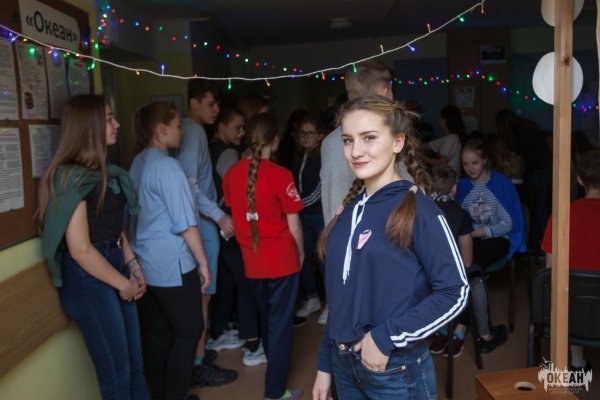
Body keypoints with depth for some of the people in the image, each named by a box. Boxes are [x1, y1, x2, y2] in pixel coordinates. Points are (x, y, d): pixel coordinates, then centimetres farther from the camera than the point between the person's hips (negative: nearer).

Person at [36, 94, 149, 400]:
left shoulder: (104, 171, 10)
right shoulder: (71, 177, -17)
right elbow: (80, 250, -21)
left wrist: (132, 266, 3)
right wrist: (123, 283, -12)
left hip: (114, 267, 8)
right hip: (87, 278, -8)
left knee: (135, 363, 19)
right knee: (116, 372, 8)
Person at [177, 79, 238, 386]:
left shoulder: (191, 130, 15)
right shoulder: (194, 131, -14)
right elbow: (188, 182, -25)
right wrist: (218, 215, -25)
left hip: (201, 220, 9)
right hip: (201, 222, -9)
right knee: (202, 293, -2)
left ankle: (197, 351, 30)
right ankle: (199, 363, 8)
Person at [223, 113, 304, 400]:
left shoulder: (231, 174, -3)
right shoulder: (280, 175, -16)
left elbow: (234, 216, 6)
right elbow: (293, 224, -11)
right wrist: (301, 252, 5)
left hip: (252, 261, 5)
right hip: (281, 259, -5)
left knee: (265, 317, 25)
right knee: (280, 323, 7)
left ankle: (273, 366, 46)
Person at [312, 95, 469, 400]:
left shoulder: (418, 210, -14)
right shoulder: (349, 210, 3)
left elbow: (454, 293, -16)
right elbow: (340, 296, 8)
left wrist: (387, 337, -19)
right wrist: (325, 363, 11)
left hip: (396, 370, -5)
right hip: (344, 365, 6)